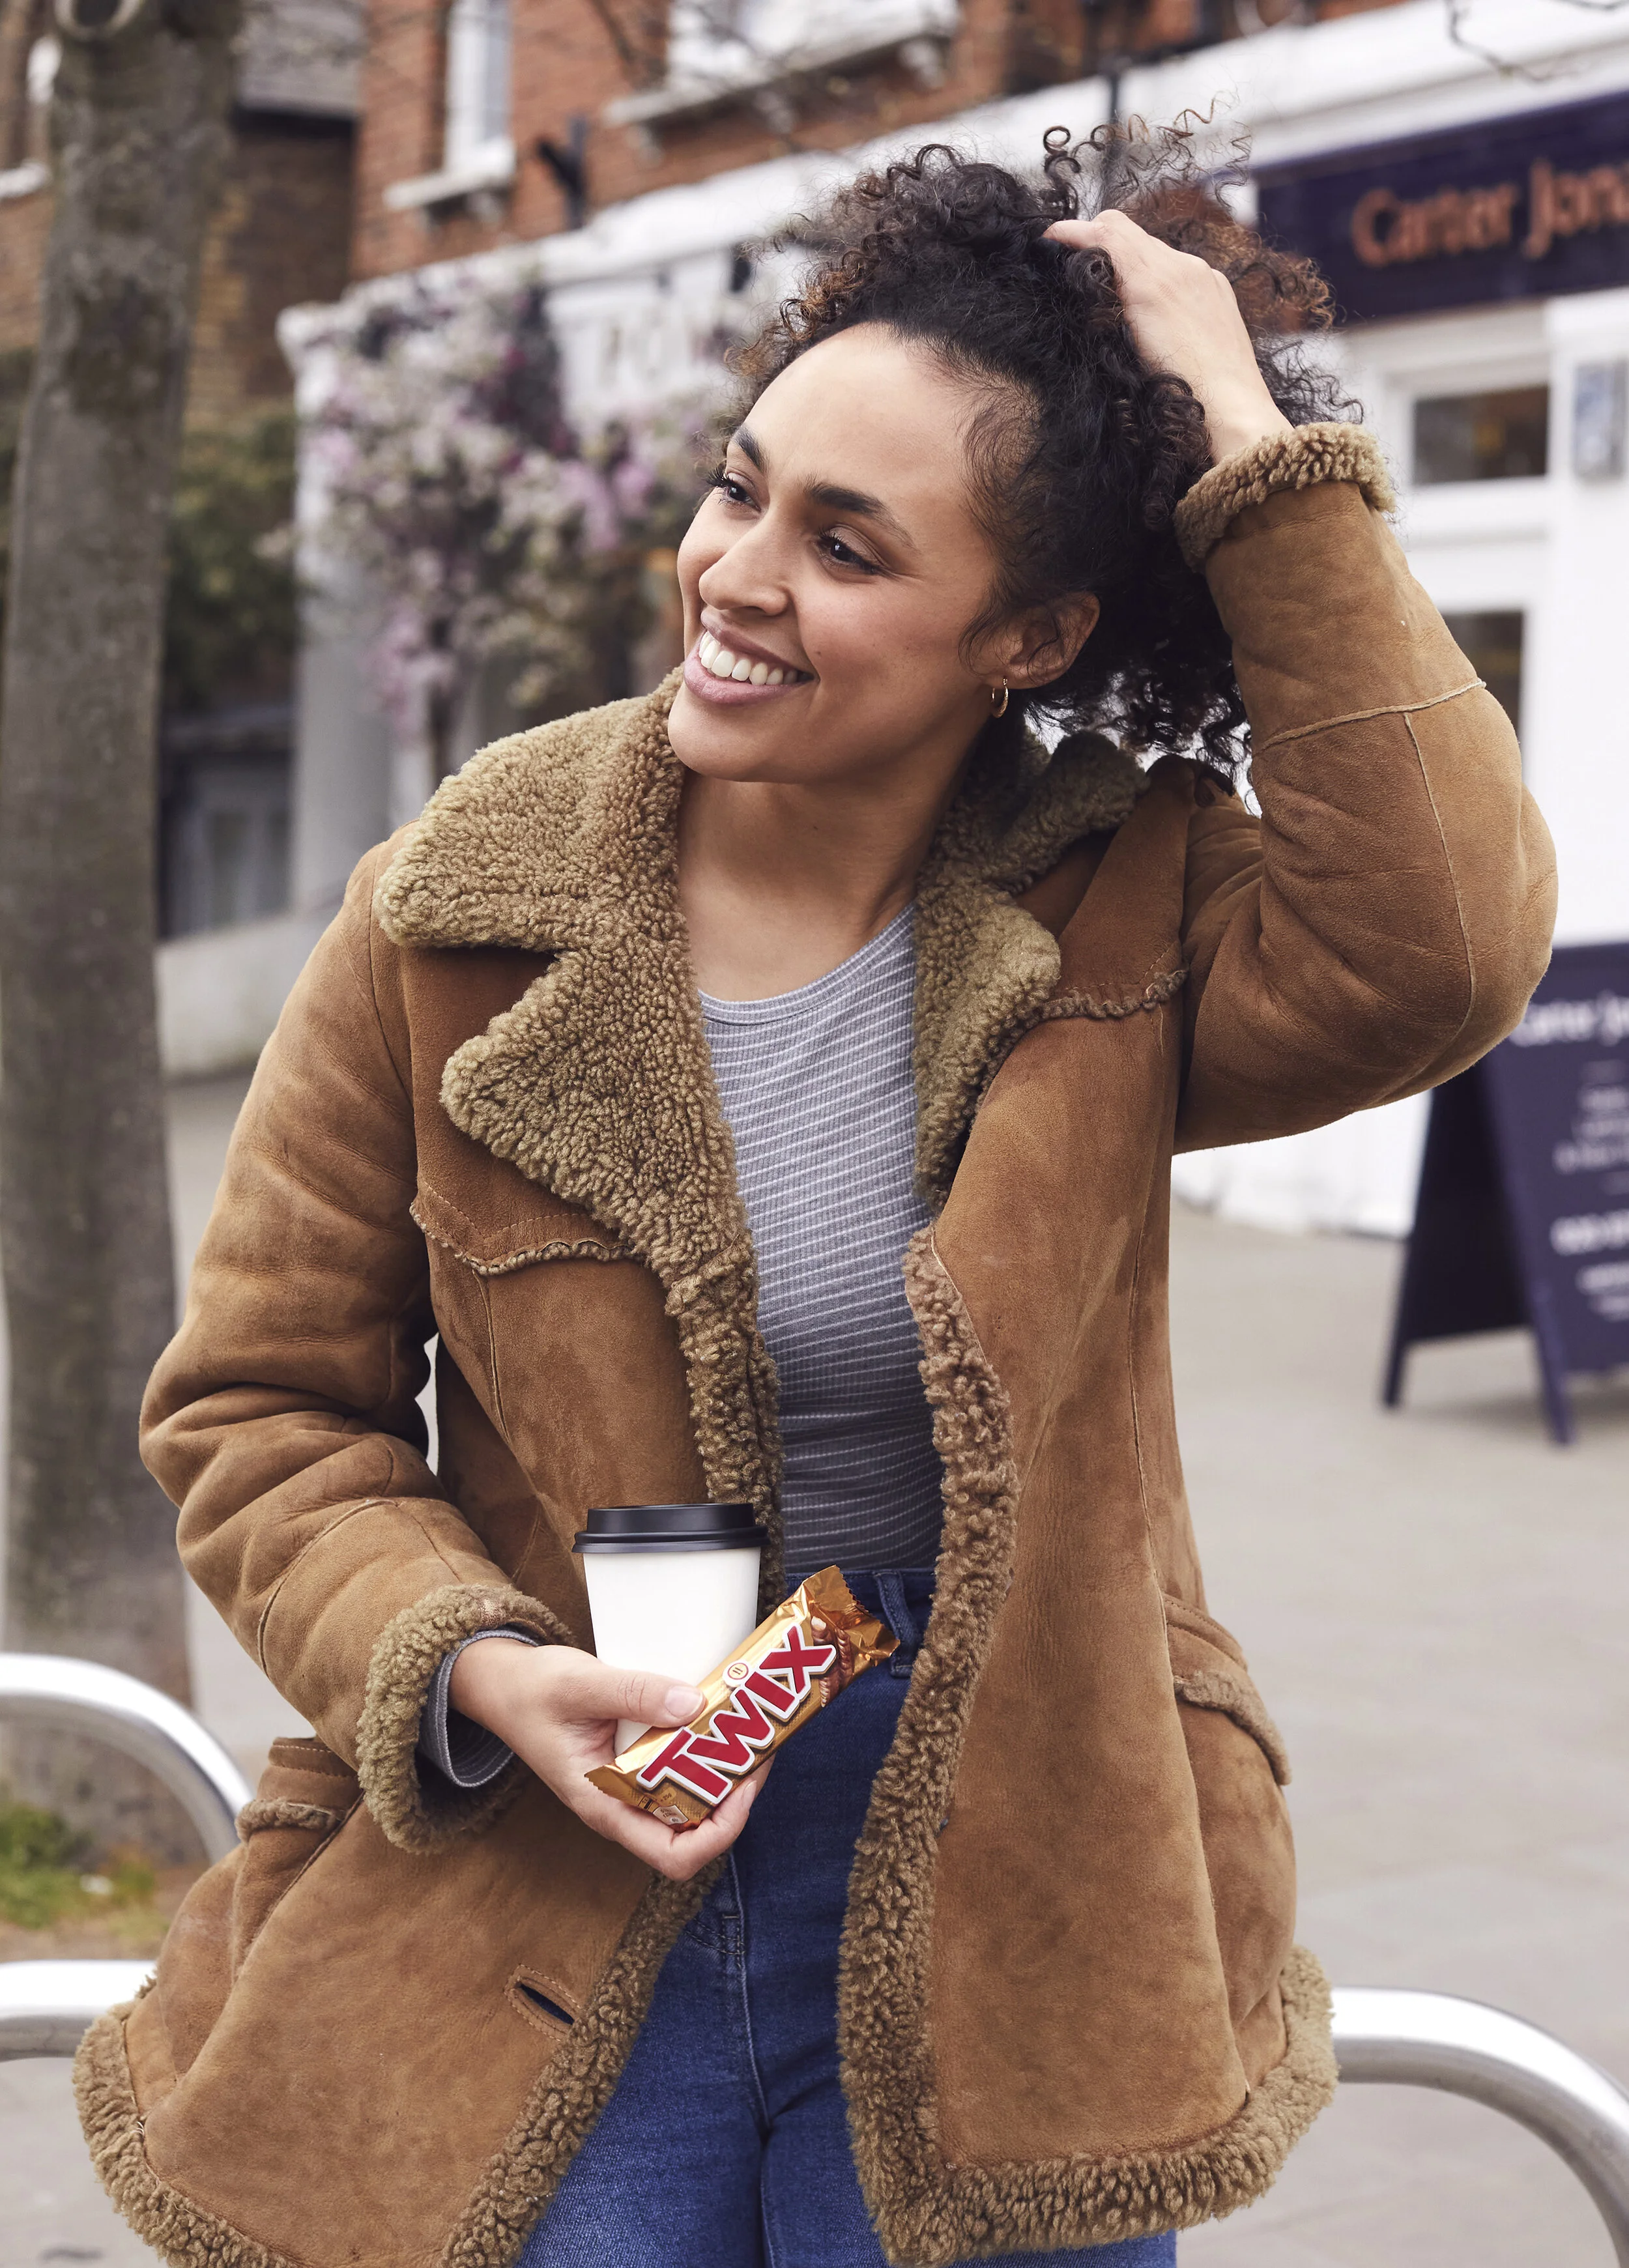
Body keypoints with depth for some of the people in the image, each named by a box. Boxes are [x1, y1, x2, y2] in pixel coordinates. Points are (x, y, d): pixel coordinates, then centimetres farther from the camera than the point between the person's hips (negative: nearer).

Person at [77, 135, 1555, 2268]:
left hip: (1000, 1928, 0)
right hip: (540, 1929, 0)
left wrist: (1266, 470, -23)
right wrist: (471, 1666, -16)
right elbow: (257, 1400, 1)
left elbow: (1440, 945, -27)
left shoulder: (1118, 918, -5)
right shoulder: (459, 917, -6)